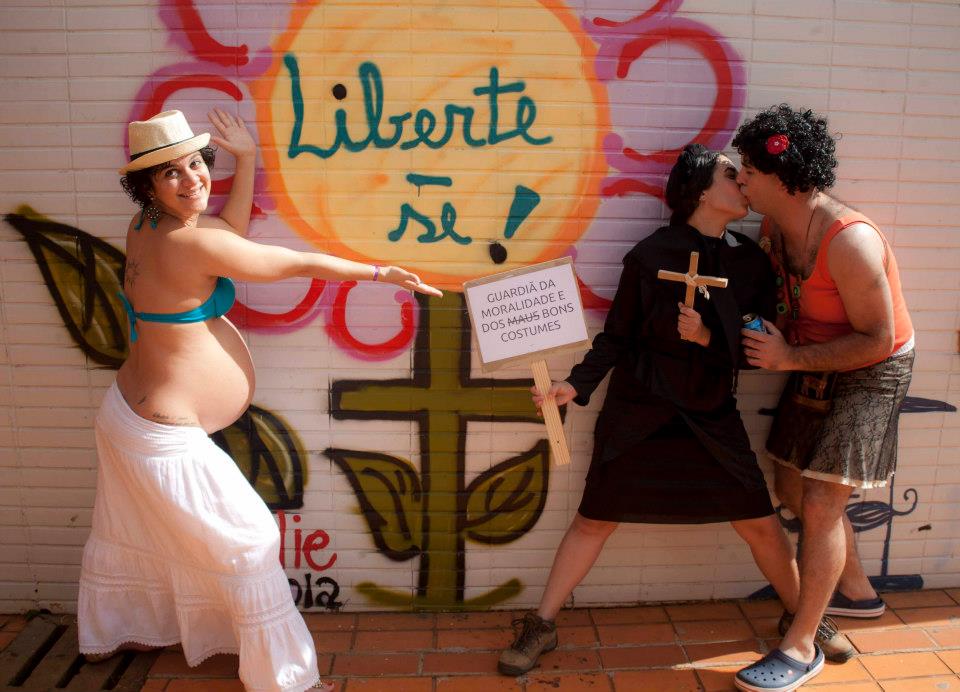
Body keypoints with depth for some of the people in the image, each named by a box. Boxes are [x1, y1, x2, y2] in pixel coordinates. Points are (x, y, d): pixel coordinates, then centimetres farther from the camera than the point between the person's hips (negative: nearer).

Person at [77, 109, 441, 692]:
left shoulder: (146, 226, -1)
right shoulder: (190, 243, -25)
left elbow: (233, 230, 12)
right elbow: (299, 263, -19)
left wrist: (247, 158, 9)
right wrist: (380, 272, -10)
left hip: (126, 413, 10)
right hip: (164, 440, -10)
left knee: (127, 535, 28)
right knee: (251, 541, 1)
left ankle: (104, 637, 52)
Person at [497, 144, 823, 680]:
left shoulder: (752, 261, 1)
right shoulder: (651, 255, -9)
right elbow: (618, 335, -2)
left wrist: (709, 337, -16)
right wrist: (579, 384, -12)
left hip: (712, 414, 3)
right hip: (638, 413, -3)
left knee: (761, 523, 8)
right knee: (595, 520, 4)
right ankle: (542, 627, 21)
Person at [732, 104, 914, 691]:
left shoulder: (849, 241, -30)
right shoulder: (774, 231, -4)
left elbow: (876, 339, -25)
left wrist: (791, 358, -26)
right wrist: (770, 340, -11)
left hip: (871, 373, -8)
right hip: (815, 367, 9)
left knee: (820, 501, -11)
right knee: (794, 487, 15)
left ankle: (800, 645, 5)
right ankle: (857, 592, 39)